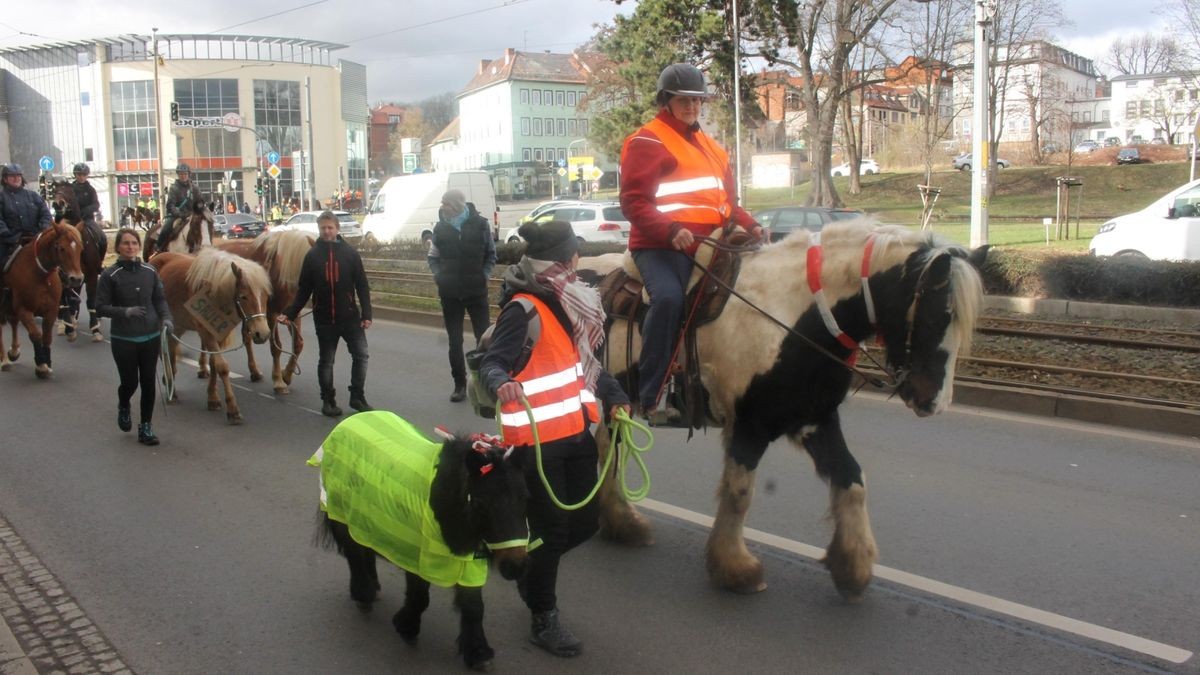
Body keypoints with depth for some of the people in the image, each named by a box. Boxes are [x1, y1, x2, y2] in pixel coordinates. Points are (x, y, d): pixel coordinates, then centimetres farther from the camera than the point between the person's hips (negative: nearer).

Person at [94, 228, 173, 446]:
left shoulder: (150, 271, 0)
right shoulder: (110, 275, -8)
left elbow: (160, 299, 7)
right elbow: (100, 307, -8)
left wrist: (166, 318, -12)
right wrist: (125, 311, -24)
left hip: (150, 336, 2)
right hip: (123, 339, -2)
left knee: (148, 383, 5)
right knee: (130, 382, 6)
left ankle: (145, 427, 17)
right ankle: (123, 407, 41)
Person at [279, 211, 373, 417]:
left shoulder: (350, 253, -2)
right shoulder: (312, 255, -1)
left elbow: (362, 286, -2)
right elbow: (303, 290, 2)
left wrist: (366, 314, -10)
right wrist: (290, 313, -7)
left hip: (350, 316, 0)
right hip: (324, 319, 0)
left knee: (361, 355, -1)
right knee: (326, 360, 10)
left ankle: (357, 396, 13)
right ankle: (328, 400, 21)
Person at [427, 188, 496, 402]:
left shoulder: (480, 224, -5)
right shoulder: (441, 228, 1)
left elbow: (491, 254, 4)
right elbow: (433, 257, 12)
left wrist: (484, 275, -7)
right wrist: (439, 275, -3)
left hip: (477, 290, -2)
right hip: (449, 292, 2)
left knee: (484, 337, 2)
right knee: (455, 341, 8)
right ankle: (459, 384, 17)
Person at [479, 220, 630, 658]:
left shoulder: (571, 300, 9)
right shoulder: (524, 308, -17)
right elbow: (492, 362, -22)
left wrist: (614, 397, 12)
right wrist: (502, 384, -44)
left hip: (576, 432, 8)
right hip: (538, 438, -8)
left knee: (586, 521, 13)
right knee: (552, 527, 2)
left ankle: (530, 566, 40)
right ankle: (543, 621, 22)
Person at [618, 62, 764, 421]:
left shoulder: (710, 146, 25)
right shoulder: (646, 142, -1)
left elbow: (725, 202, 27)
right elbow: (633, 202, -11)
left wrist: (749, 225, 6)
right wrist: (670, 231, -26)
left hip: (709, 246, 8)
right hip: (660, 246, -8)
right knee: (668, 298, -33)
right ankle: (650, 397, -27)